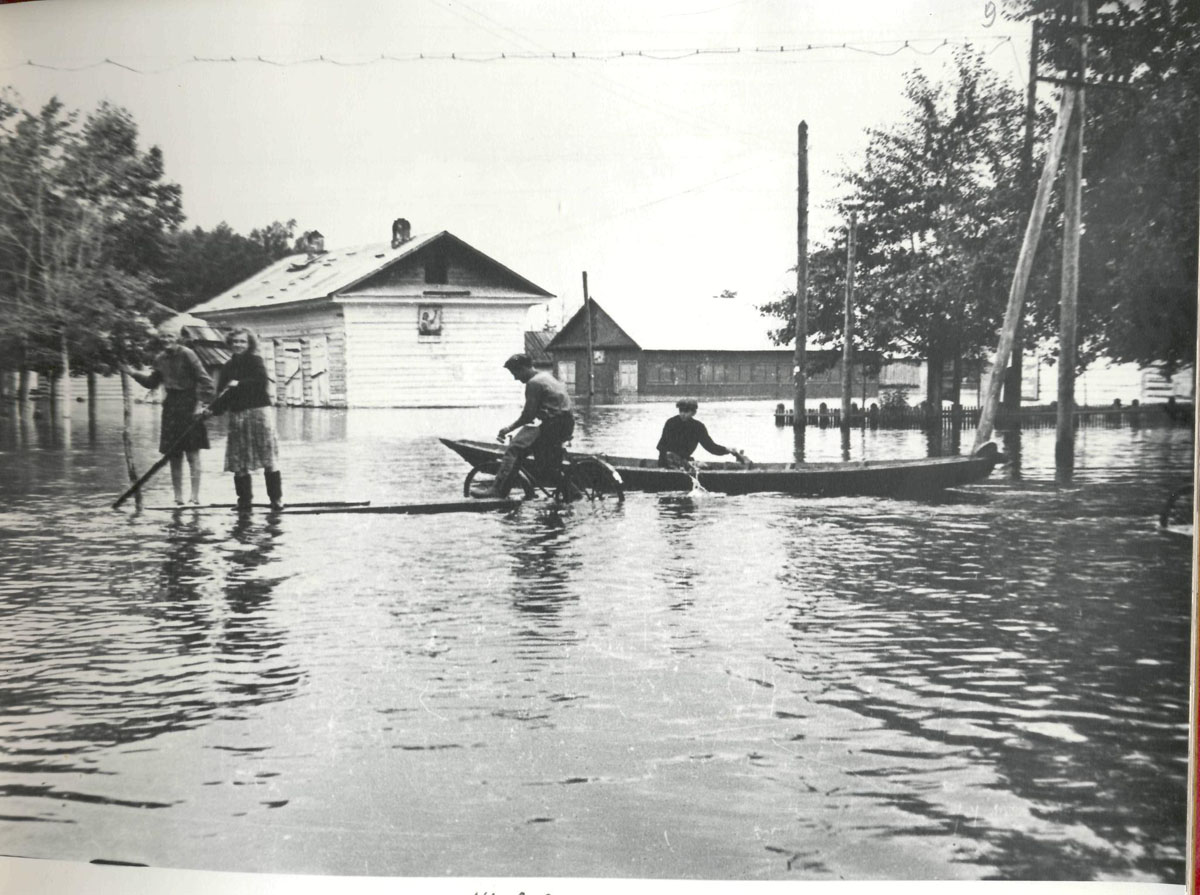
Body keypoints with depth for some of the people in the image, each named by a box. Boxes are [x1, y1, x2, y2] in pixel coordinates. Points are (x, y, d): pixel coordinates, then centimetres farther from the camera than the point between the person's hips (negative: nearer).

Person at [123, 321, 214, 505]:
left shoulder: (187, 354, -10)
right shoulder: (160, 358, 8)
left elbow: (205, 380, -11)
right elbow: (152, 382, 19)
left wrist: (202, 403, -17)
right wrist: (134, 373, 7)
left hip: (189, 407, -6)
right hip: (171, 408, 6)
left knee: (192, 454, -4)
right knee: (174, 456, 7)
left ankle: (195, 497, -2)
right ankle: (178, 498, 14)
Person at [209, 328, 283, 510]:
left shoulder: (255, 361, 2)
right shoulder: (228, 367, 15)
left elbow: (262, 381, -15)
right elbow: (222, 395, 13)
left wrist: (239, 384, -16)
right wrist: (212, 410, -2)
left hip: (258, 412, -5)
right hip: (237, 416, 5)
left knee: (269, 460, -5)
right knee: (239, 463, 2)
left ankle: (276, 499, 0)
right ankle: (244, 499, 10)